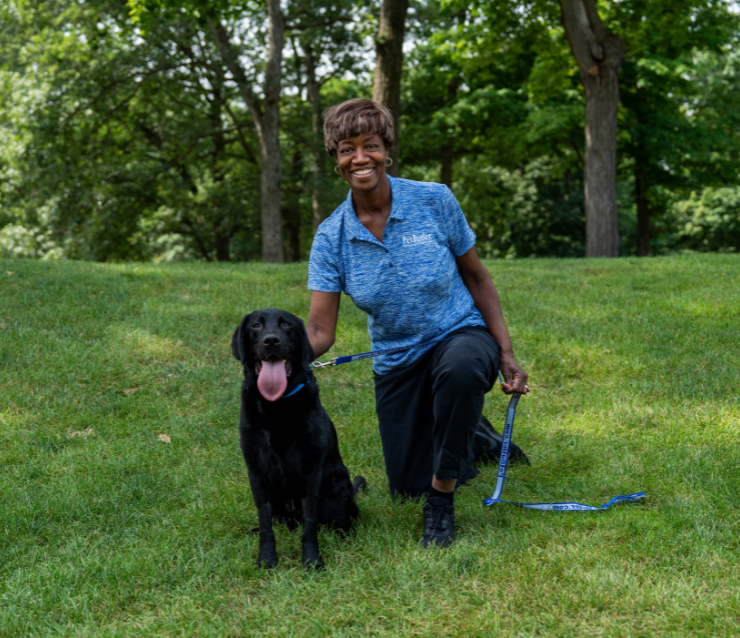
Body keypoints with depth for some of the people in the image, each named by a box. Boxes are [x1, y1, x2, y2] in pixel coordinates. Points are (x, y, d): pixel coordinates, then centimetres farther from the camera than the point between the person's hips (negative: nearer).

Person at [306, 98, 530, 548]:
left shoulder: (434, 201, -15)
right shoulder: (332, 237, -11)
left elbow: (477, 277, -4)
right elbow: (319, 331, -15)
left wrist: (507, 354, -10)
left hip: (460, 335, -3)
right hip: (396, 362, 3)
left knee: (460, 369, -42)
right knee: (407, 486, 7)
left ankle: (442, 500, -20)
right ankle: (475, 440, 39)